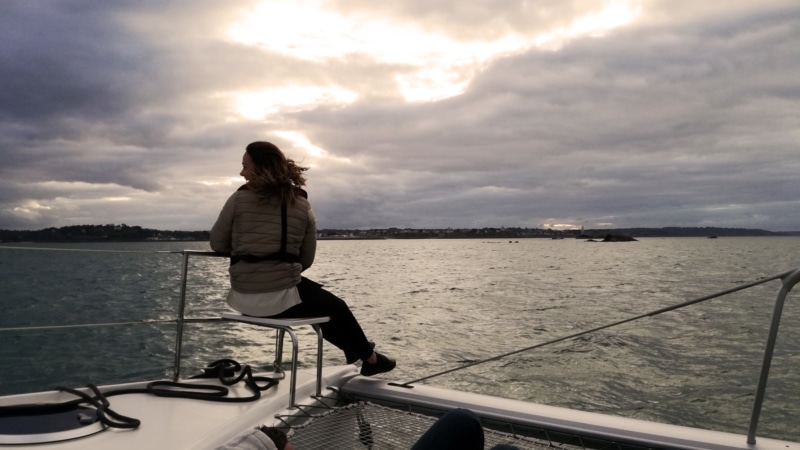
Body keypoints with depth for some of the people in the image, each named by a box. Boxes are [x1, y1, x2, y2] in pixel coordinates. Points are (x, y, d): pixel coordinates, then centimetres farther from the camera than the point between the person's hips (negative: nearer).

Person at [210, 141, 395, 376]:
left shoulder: (239, 199, -5)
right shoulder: (302, 206, -1)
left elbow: (217, 244, 5)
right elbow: (306, 260, 4)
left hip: (243, 298, 3)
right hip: (280, 298, -3)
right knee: (335, 306, 25)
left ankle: (353, 347, 47)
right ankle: (369, 358, 40)